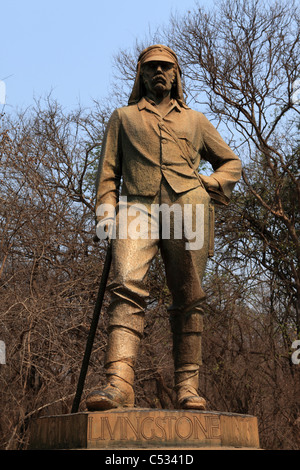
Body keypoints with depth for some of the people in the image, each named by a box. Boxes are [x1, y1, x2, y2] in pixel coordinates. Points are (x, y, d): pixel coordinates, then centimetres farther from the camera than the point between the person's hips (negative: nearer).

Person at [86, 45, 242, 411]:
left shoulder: (195, 120, 29)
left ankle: (187, 387, -3)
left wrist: (209, 185, 9)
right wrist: (107, 215, 2)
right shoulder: (123, 117, 28)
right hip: (137, 206, -1)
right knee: (127, 286, -22)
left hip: (187, 206, 1)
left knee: (188, 298, -5)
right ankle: (119, 382, -32)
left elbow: (230, 162, 31)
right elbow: (108, 171, 19)